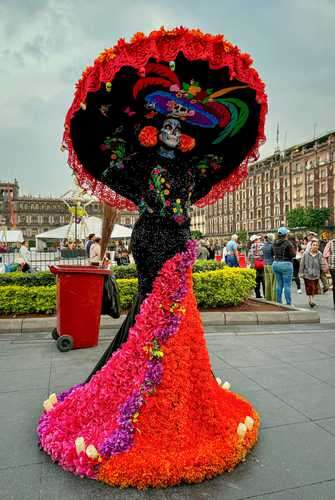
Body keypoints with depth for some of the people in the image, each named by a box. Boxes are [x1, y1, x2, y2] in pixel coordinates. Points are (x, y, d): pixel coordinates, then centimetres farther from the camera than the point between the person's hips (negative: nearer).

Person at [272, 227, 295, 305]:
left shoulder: (275, 243, 6)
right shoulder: (288, 243, -13)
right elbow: (293, 254, -12)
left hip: (275, 264, 6)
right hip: (286, 264, -6)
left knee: (279, 284, 12)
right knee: (287, 285, 0)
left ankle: (279, 302, 16)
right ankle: (288, 303, 2)